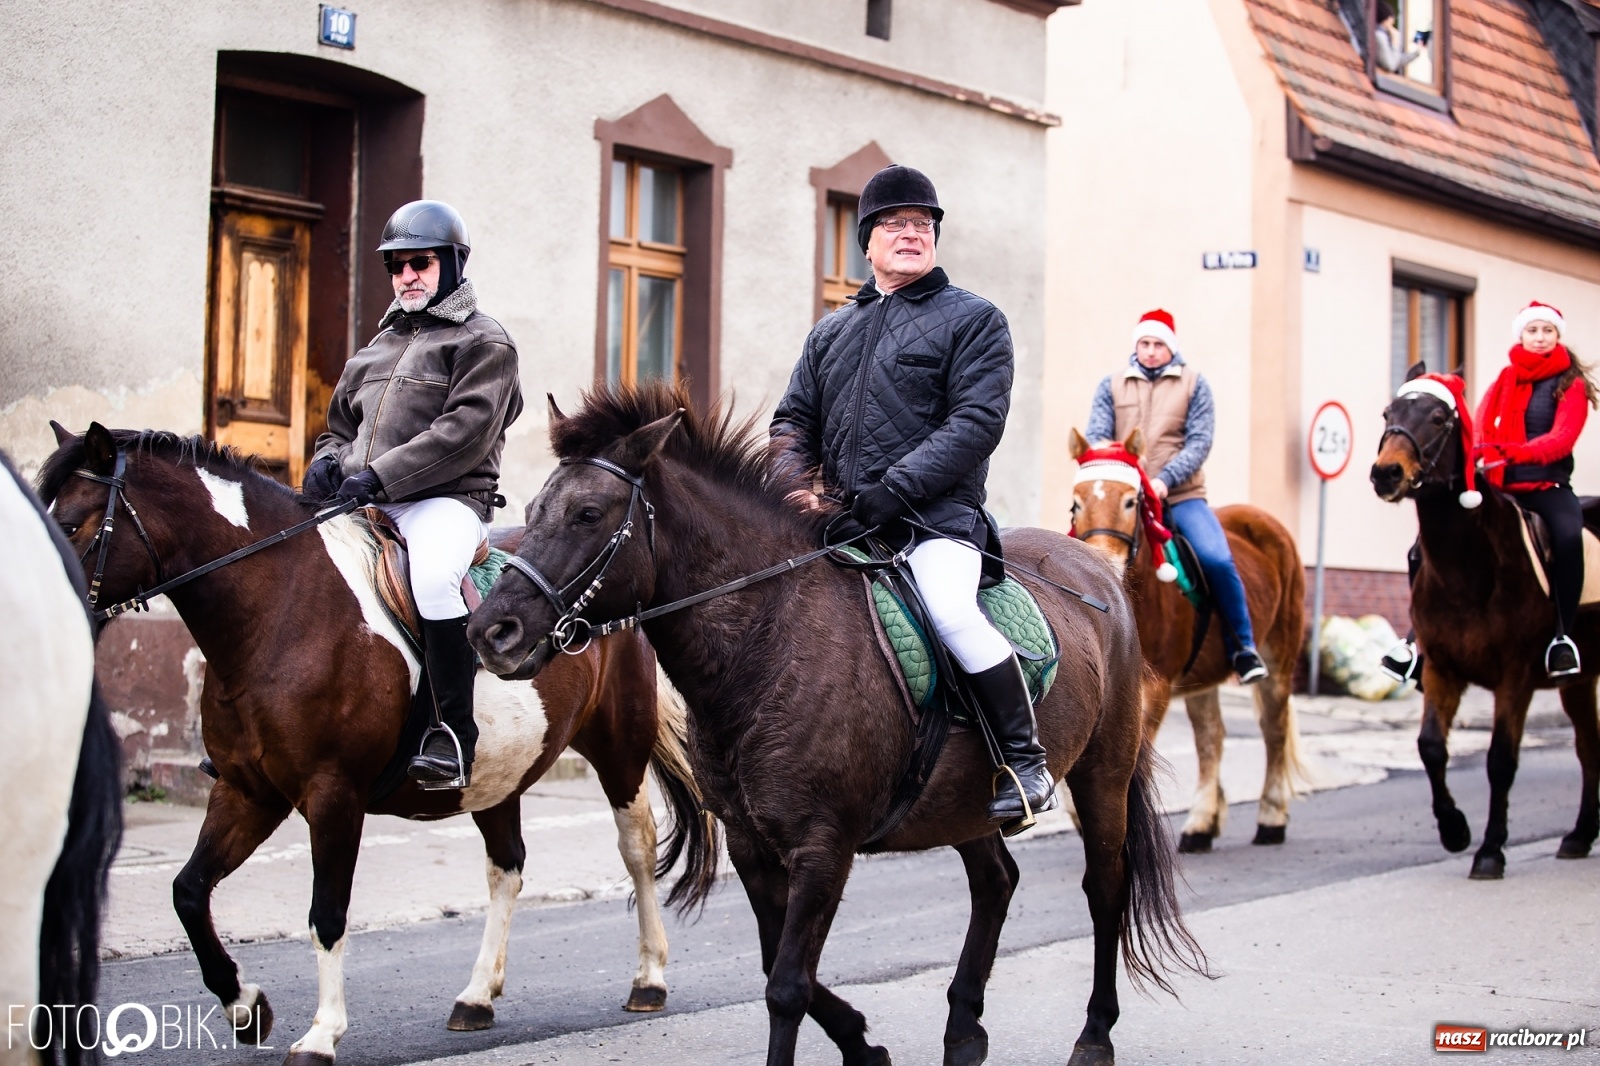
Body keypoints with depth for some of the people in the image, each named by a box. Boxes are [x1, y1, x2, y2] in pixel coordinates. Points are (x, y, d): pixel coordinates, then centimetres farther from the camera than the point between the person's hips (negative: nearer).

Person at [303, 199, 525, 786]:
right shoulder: (379, 347, 26)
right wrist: (328, 461, 6)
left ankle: (454, 733, -30)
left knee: (434, 575, -37)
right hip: (366, 505, 8)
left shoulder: (483, 341, 3)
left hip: (446, 500, -7)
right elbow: (340, 425, 32)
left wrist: (380, 474, -20)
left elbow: (465, 432, -12)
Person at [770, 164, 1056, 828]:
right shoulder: (832, 332, 22)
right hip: (839, 519, 6)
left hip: (935, 516, -6)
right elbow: (794, 419, 23)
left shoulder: (973, 319, 5)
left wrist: (895, 487, -18)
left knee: (951, 610, -30)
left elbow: (977, 420, -8)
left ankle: (1025, 760, -16)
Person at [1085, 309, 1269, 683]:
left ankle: (1243, 648, -6)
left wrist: (1165, 480, -18)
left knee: (1216, 559, -23)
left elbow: (1199, 442, -2)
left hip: (1181, 495, -2)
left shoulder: (1194, 384, 9)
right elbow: (1097, 437, 3)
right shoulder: (1111, 386, 12)